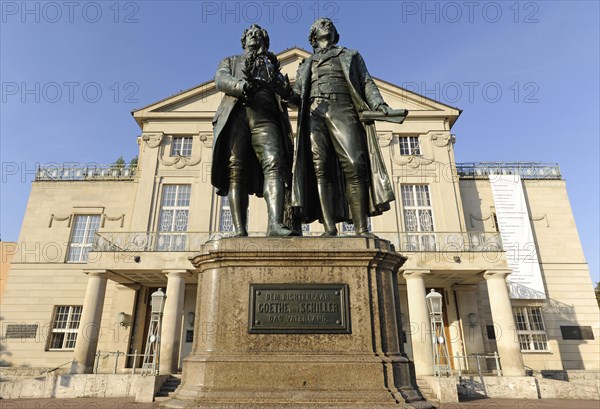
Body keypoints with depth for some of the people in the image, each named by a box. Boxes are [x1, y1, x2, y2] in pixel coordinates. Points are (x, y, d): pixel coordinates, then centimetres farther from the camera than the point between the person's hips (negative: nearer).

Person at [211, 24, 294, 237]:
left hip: (265, 116, 1)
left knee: (274, 164, -23)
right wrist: (242, 86, -12)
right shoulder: (230, 61, 32)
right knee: (236, 171, -15)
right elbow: (221, 80, 8)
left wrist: (274, 75, -3)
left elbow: (287, 92, 17)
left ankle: (275, 224, -35)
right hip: (235, 114, 0)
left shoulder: (271, 64, 34)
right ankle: (239, 230, -20)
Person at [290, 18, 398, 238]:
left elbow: (366, 83, 16)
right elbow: (296, 96, 22)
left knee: (354, 166, -21)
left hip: (343, 110, -1)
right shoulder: (306, 65, 32)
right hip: (314, 113, 2)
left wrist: (379, 105, -3)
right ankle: (329, 228, -20)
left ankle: (361, 228, -24)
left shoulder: (350, 56, 30)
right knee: (320, 169, -15)